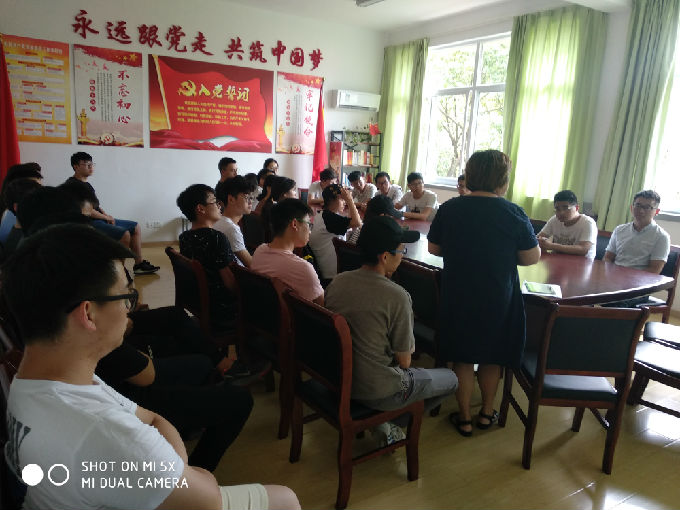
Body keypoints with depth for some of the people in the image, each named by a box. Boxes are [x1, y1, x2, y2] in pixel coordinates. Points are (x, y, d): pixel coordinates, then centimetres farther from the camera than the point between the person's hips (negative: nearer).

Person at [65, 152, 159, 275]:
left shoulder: (87, 184, 19)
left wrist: (107, 216, 2)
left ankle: (139, 264, 6)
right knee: (124, 233, -28)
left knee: (135, 227, 8)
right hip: (89, 223, -10)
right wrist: (106, 217, -9)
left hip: (100, 219, 10)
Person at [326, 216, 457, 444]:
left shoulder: (337, 281, -6)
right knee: (450, 378, 16)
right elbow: (404, 361, -13)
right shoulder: (397, 296, -24)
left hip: (338, 376, 7)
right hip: (377, 392, -7)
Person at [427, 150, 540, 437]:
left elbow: (433, 248, 4)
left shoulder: (449, 209, -7)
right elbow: (532, 257, -6)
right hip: (498, 299, 0)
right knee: (492, 357, 19)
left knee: (462, 358, 14)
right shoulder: (513, 214, -12)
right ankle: (487, 413, 35)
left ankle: (464, 418, 25)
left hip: (458, 297, 1)